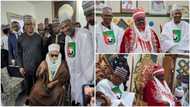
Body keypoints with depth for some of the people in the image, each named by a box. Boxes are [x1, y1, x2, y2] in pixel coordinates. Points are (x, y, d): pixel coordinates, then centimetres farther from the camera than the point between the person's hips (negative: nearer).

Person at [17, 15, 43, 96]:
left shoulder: (38, 37, 0)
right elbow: (19, 54, 0)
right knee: (28, 86, 11)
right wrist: (20, 66, -4)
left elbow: (42, 51, 3)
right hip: (26, 68, -1)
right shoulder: (21, 38, -3)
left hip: (38, 66, 1)